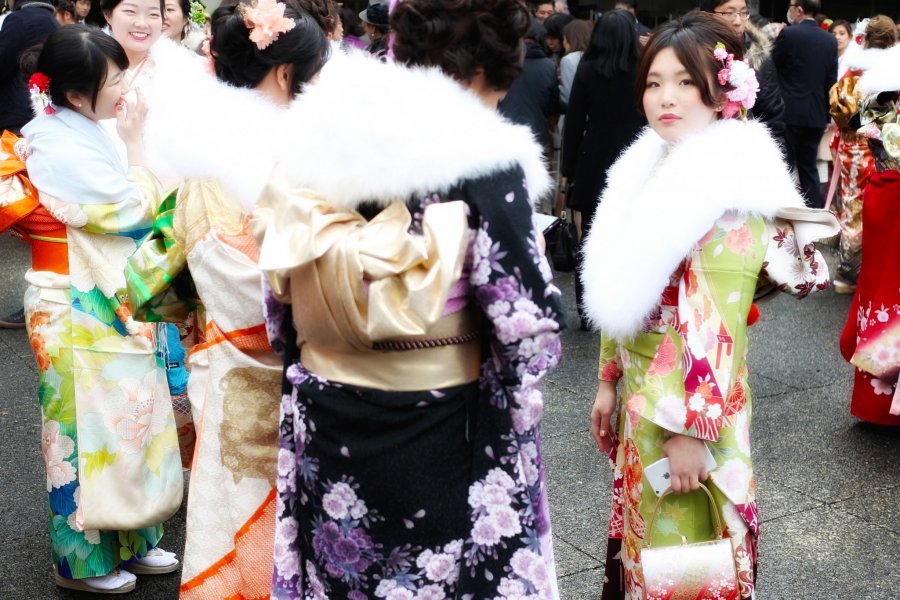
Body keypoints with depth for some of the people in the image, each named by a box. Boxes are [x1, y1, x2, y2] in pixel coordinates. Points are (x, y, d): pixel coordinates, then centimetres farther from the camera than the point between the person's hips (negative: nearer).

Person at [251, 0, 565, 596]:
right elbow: (530, 322, -16)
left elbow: (283, 296, 7)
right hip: (437, 430, -4)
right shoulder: (484, 163, -16)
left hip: (324, 420, 5)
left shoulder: (318, 142, -1)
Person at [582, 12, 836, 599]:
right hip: (641, 393, 8)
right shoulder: (651, 170, 5)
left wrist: (692, 429, -20)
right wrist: (608, 381, 14)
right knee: (642, 534, 21)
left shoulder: (732, 188, -20)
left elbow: (716, 327, -21)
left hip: (689, 400, -8)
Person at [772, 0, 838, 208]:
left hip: (790, 112, -5)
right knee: (809, 166, 13)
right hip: (817, 114, 5)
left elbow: (771, 66, -3)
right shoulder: (830, 40, 6)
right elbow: (831, 81, 7)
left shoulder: (789, 34, -11)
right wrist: (826, 113, 14)